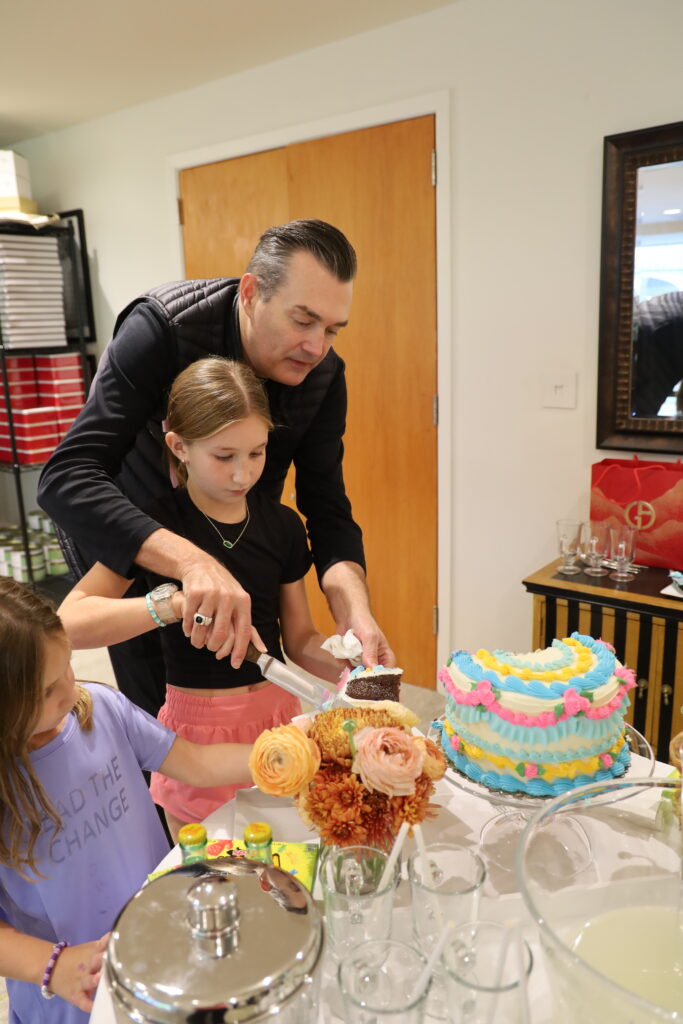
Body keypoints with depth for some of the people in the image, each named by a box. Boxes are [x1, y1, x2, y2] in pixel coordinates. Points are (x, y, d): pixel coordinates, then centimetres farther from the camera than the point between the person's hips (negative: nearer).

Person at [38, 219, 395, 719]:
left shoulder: (324, 374, -17)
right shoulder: (161, 327, -31)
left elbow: (327, 507, -16)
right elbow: (67, 479, -39)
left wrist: (356, 613, -34)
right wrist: (191, 560, -54)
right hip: (125, 545, -4)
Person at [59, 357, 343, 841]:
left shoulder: (281, 525, 0)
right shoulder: (155, 524, -11)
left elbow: (300, 640, 6)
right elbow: (70, 623, -24)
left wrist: (344, 662, -14)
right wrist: (179, 603, -35)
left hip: (277, 713, 3)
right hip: (198, 727, -3)